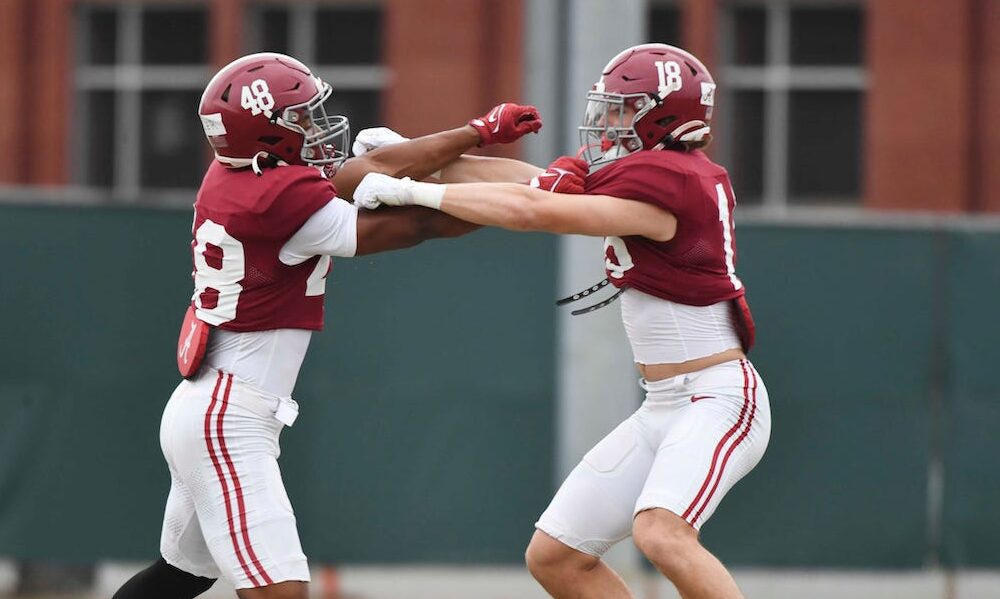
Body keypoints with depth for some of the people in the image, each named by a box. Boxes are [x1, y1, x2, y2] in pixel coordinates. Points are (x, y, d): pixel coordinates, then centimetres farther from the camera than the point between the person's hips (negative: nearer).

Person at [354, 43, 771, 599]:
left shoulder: (659, 183, -18)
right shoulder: (680, 172, 11)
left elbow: (532, 211, -22)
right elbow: (548, 186, 17)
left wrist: (413, 190, -15)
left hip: (718, 400, -10)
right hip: (663, 410, 10)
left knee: (659, 532, -35)